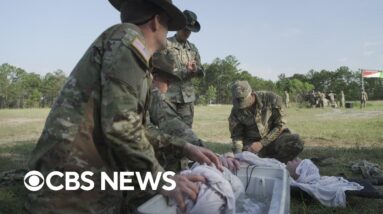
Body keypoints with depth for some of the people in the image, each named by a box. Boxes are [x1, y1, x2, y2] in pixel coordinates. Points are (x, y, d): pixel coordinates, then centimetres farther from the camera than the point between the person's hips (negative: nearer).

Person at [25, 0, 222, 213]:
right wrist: (161, 181, -13)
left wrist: (185, 148, 14)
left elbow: (139, 125, 22)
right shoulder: (128, 36, -10)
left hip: (95, 180, 9)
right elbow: (120, 124, -21)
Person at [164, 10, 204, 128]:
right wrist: (186, 71, -14)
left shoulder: (193, 48, 15)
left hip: (188, 97, 5)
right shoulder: (166, 44, -1)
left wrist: (195, 70, -9)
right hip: (169, 96, -5)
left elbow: (201, 73, 13)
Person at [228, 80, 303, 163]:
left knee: (297, 145, -31)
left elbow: (280, 125, -11)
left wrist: (262, 143, -18)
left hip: (274, 136, -1)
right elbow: (236, 135, 0)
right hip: (252, 142, 1)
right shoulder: (236, 111, -8)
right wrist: (238, 151, -21)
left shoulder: (270, 98, -15)